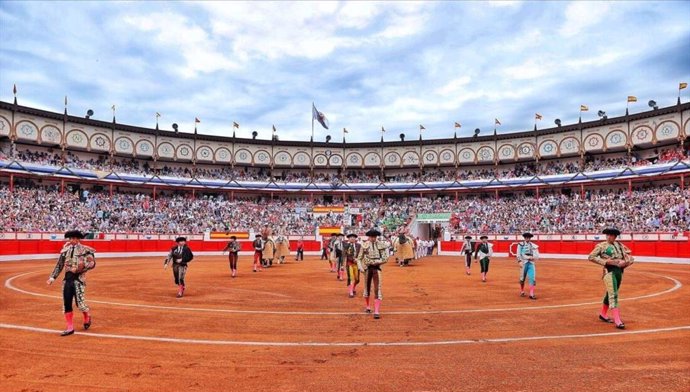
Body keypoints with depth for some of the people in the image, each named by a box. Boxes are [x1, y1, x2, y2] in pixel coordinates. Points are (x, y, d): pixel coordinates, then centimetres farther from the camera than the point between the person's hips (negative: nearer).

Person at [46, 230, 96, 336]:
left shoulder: (85, 250, -4)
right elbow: (59, 265, 16)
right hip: (67, 278, 5)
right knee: (66, 304, 5)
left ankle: (87, 317, 25)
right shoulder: (65, 250, 11)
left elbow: (92, 263, -11)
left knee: (80, 303, -8)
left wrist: (83, 265, -27)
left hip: (79, 279, -5)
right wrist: (52, 277, 12)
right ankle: (70, 328, 15)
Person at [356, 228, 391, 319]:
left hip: (377, 268, -1)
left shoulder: (381, 245, -3)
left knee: (377, 289, -9)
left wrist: (376, 262, -15)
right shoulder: (364, 245, -1)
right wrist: (360, 267, -12)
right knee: (367, 288, 15)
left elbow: (385, 259, -4)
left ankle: (377, 311, -10)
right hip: (367, 268, 2)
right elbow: (359, 258, 3)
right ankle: (368, 306, 37)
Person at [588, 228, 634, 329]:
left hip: (619, 271, 6)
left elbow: (630, 257, 15)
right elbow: (591, 257, -6)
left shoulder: (620, 245, 13)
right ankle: (618, 321, -17)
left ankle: (603, 314, 34)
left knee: (610, 293, 16)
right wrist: (606, 261, -14)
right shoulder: (601, 246, -1)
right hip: (609, 271, -6)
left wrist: (625, 262, -6)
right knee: (613, 295, -13)